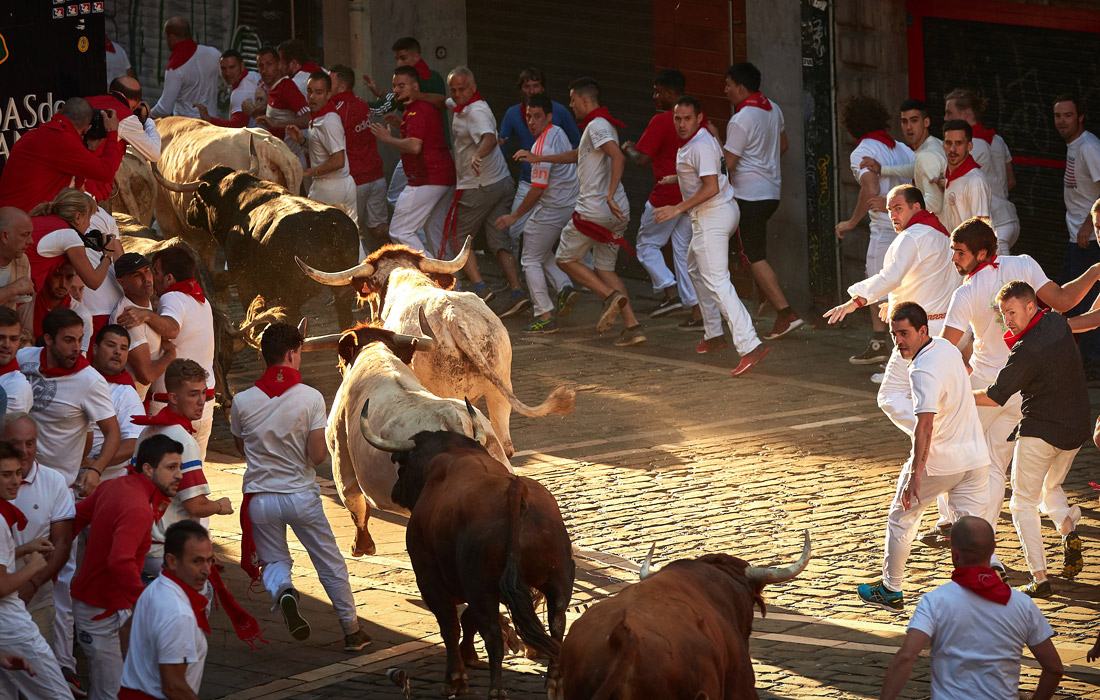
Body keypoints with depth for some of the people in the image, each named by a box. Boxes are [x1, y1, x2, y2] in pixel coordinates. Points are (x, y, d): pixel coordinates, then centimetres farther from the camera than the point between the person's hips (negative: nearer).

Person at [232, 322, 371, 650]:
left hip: (260, 497, 1)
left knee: (273, 560, 16)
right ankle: (352, 630, 23)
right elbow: (317, 455, -14)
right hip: (301, 494, -1)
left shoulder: (242, 401, -6)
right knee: (330, 562, 15)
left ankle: (282, 592, -19)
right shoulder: (311, 398, -13)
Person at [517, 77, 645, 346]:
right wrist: (539, 159, 38)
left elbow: (618, 157, -28)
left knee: (565, 259, 7)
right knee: (605, 267, 13)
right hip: (616, 213, 9)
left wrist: (610, 195, -35)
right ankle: (632, 325, 0)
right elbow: (577, 155, 35)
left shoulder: (596, 126, -12)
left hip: (595, 210, -9)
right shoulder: (603, 125, 20)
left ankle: (610, 296, -12)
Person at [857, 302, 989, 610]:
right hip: (976, 456, 7)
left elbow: (925, 425, -33)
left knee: (901, 518, 13)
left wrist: (915, 475, -36)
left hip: (937, 462, -7)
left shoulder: (923, 371, -23)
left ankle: (892, 590, 25)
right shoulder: (947, 348, 4)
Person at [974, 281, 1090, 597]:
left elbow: (995, 397, -17)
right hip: (1075, 429, 8)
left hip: (1040, 432, -8)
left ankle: (1039, 577, -5)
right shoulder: (1058, 323, -1)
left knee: (1023, 503, 5)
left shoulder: (1026, 351, -23)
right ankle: (1068, 528, -2)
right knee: (1050, 488, 28)